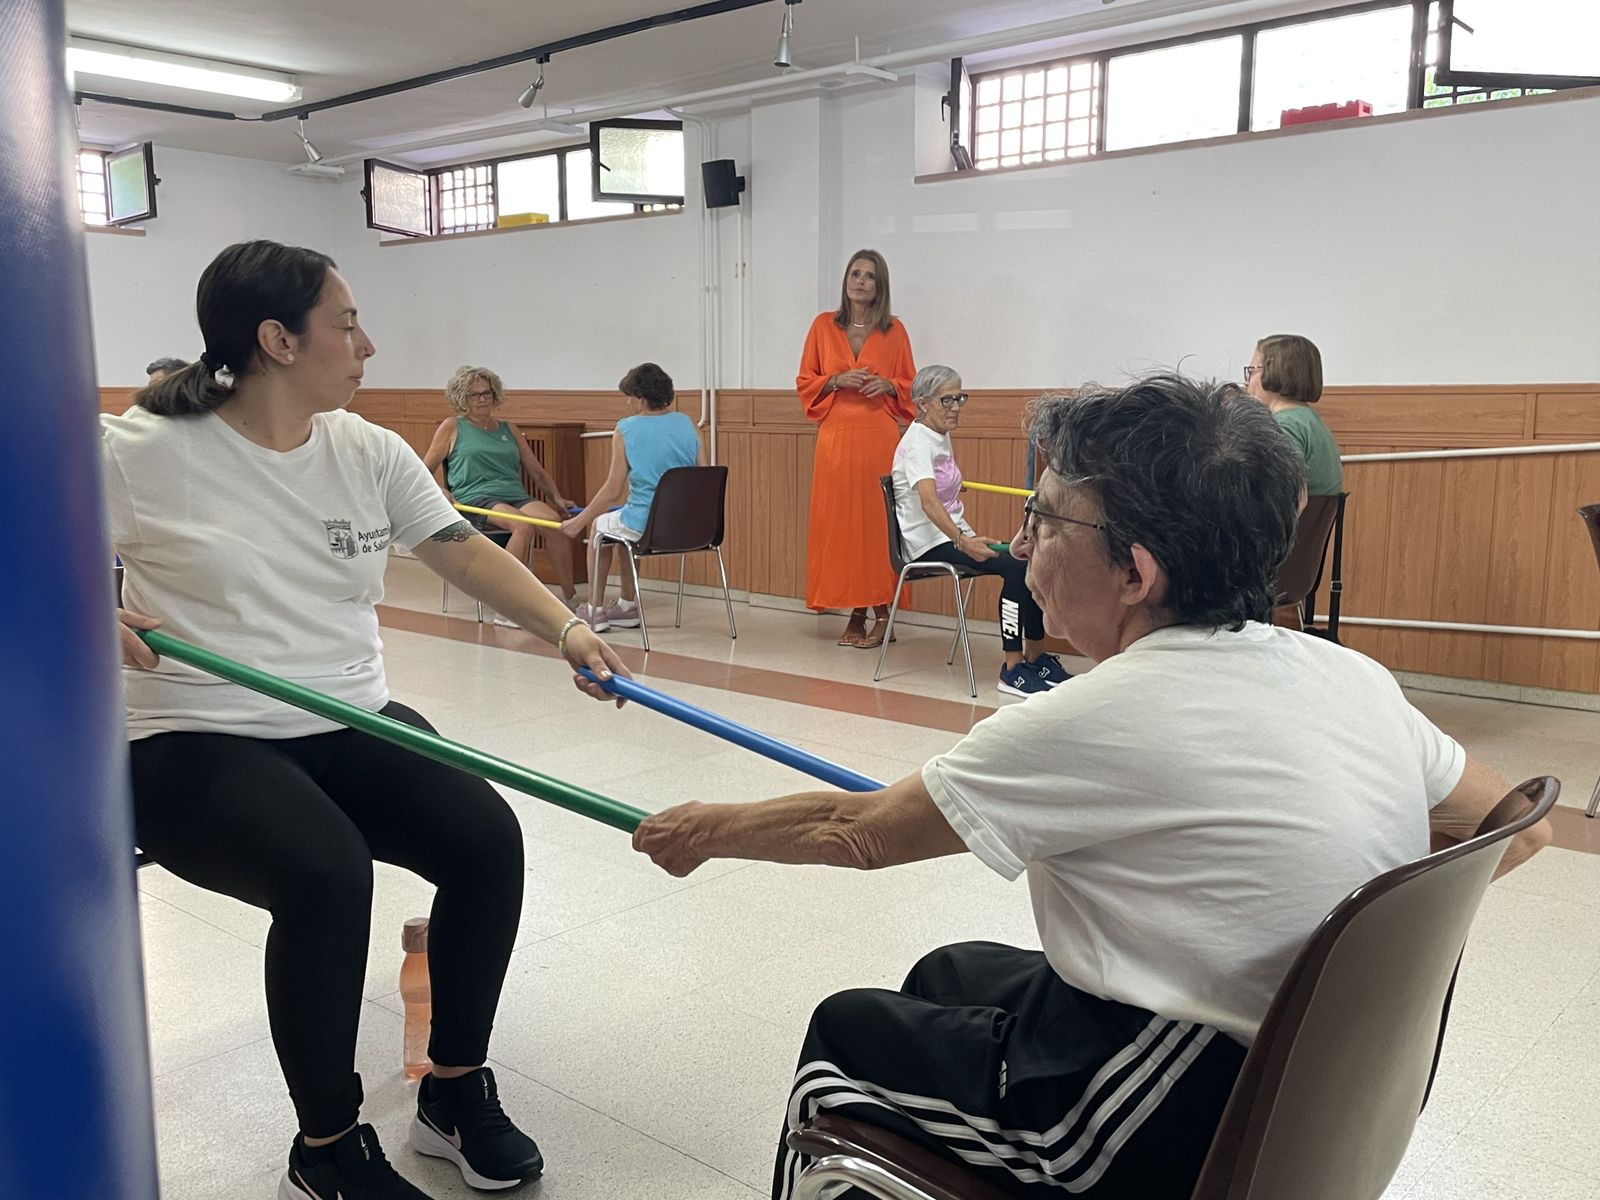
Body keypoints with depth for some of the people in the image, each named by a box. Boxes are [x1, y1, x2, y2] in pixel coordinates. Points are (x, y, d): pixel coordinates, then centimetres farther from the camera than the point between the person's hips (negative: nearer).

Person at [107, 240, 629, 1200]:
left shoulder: (370, 452, 5)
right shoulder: (144, 452, -8)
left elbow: (466, 552, 2)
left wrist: (566, 628, -13)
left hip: (354, 727, 5)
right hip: (199, 745, -5)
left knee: (488, 836, -17)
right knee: (329, 875, -32)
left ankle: (456, 1093, 6)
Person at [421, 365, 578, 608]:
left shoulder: (507, 429, 24)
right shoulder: (452, 427, 14)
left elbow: (537, 472, 24)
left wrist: (557, 498, 6)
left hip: (516, 496, 4)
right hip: (475, 500, -4)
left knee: (554, 520, -31)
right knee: (524, 525, -36)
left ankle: (571, 598, -31)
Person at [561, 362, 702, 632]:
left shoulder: (626, 429, -7)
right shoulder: (687, 424, 3)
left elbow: (613, 490, -7)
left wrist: (579, 522, 4)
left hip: (645, 526, -5)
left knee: (600, 525, 28)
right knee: (623, 523, 35)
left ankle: (595, 610, 33)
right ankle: (627, 607, 40)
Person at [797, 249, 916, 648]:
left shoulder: (894, 330, 8)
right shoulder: (824, 325, 9)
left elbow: (910, 386, 12)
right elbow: (805, 382, 9)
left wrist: (888, 385, -8)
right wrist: (837, 380, -8)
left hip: (879, 436, -1)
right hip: (836, 436, 1)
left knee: (878, 520, -4)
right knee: (838, 522, -1)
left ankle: (881, 611, 2)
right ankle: (855, 613, 7)